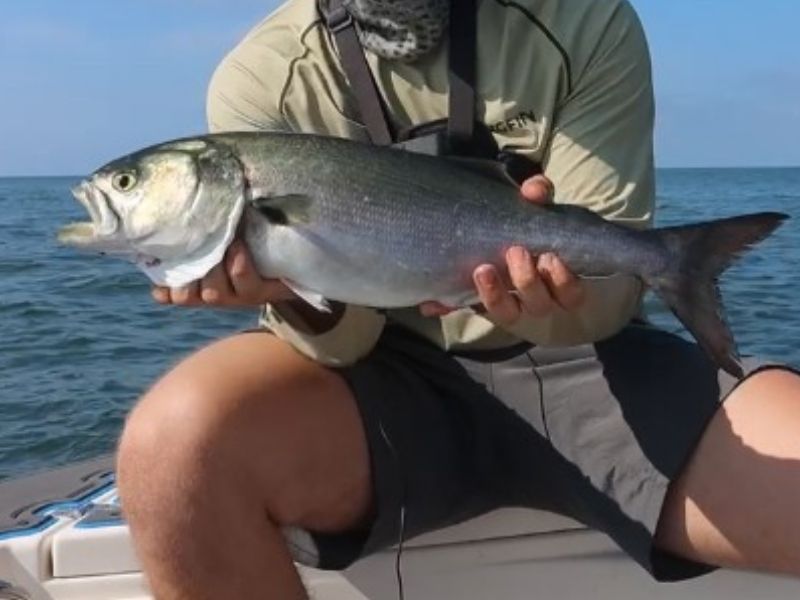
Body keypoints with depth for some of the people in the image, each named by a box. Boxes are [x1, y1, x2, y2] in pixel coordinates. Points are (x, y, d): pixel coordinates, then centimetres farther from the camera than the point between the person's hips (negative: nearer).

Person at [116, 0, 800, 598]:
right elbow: (342, 341, -7)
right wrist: (304, 297, -30)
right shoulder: (260, 79, -5)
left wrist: (560, 297, -31)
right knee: (177, 440, -30)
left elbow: (611, 285, -8)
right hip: (391, 375, 1)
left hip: (583, 365, 0)